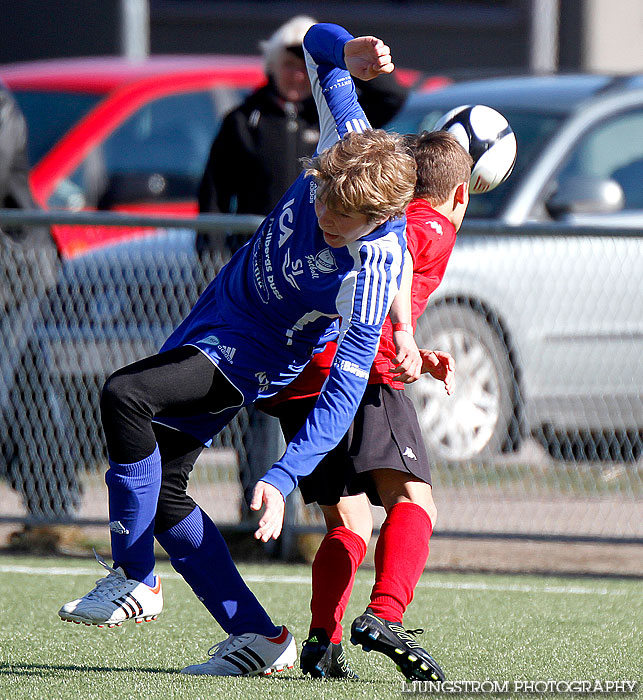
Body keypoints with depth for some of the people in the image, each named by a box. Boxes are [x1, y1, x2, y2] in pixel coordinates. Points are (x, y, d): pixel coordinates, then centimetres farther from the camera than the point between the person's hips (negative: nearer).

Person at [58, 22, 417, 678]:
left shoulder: (372, 268, -33)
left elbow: (344, 392, -33)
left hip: (252, 355, -8)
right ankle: (257, 638, 11)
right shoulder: (345, 140, -18)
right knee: (160, 491, 6)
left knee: (125, 396, -30)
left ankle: (134, 581, -18)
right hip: (216, 311, 8)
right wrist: (348, 52, -24)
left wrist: (282, 479, -39)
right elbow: (319, 45, 0)